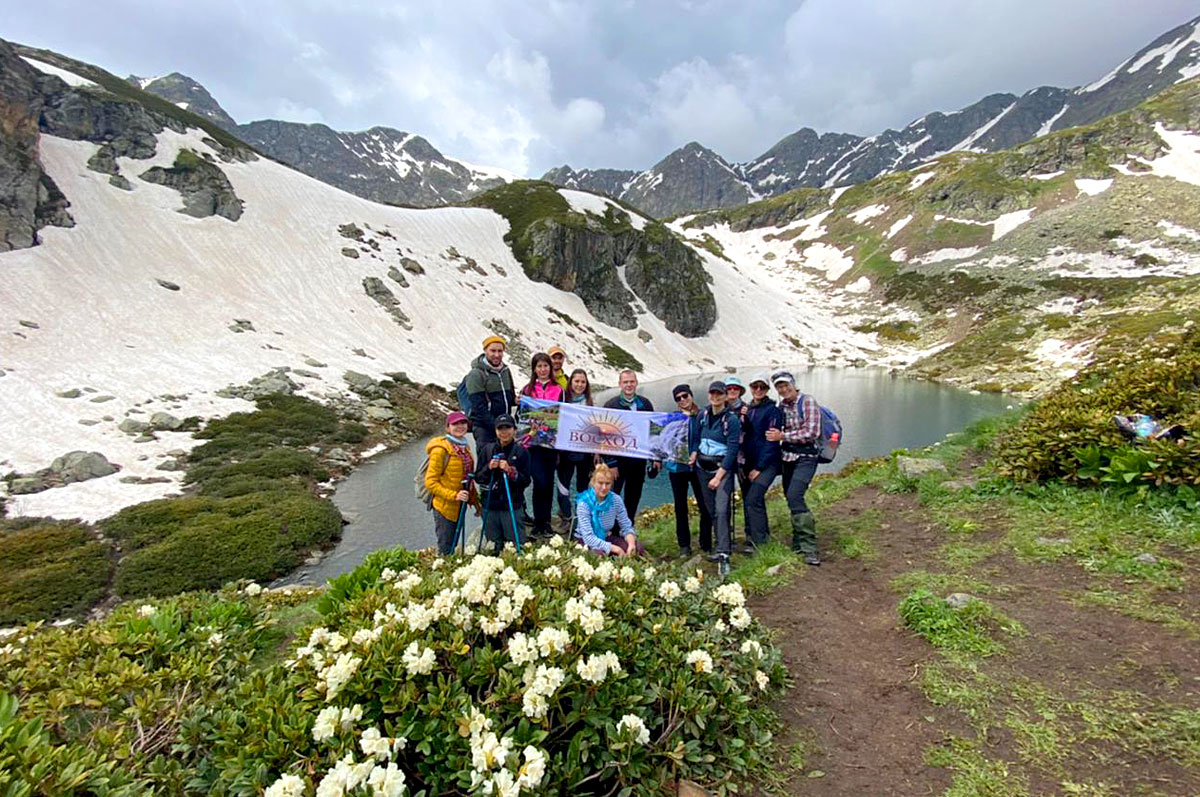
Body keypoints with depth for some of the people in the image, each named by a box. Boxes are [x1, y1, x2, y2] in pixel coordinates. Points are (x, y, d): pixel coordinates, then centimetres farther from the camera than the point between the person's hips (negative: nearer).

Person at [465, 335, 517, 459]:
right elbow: (479, 407, -16)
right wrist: (496, 426, -20)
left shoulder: (505, 370, 11)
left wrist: (515, 400, -1)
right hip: (484, 426, -7)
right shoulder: (476, 374, -11)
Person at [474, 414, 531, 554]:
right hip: (490, 506, 2)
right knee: (493, 546, 11)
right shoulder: (487, 449, 3)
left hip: (512, 506, -2)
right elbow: (478, 478, 5)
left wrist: (510, 471, -18)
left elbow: (526, 481, -4)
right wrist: (488, 468, -13)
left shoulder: (521, 452, -1)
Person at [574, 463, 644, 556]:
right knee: (600, 553, -37)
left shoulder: (616, 500, -11)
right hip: (585, 541, -4)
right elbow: (588, 537, -28)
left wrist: (631, 544, -29)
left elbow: (626, 527, -7)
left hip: (606, 538, 4)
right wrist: (615, 549, -33)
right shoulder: (584, 503, -23)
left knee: (637, 547, -18)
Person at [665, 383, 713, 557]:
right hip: (677, 466, 2)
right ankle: (684, 546, 20)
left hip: (697, 466, -2)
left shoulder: (702, 417, 1)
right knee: (680, 507, 9)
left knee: (705, 506, -2)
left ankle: (706, 544, 13)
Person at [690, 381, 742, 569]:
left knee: (721, 510, -17)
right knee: (711, 510, 9)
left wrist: (718, 476, -17)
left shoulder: (732, 419, -11)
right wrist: (694, 453, 0)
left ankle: (723, 555, -18)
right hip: (703, 467, 6)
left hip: (723, 467, -6)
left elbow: (732, 451, -14)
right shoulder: (703, 415, 6)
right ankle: (723, 546, 23)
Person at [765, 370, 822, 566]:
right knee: (791, 498, 10)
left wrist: (782, 436, -15)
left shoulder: (808, 402, -8)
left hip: (805, 457, -7)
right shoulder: (781, 406, 10)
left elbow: (812, 433, -15)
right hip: (787, 458, 7)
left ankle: (809, 548, -16)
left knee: (794, 496, -20)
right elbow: (777, 431, 21)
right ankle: (798, 542, 24)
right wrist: (774, 435, -2)